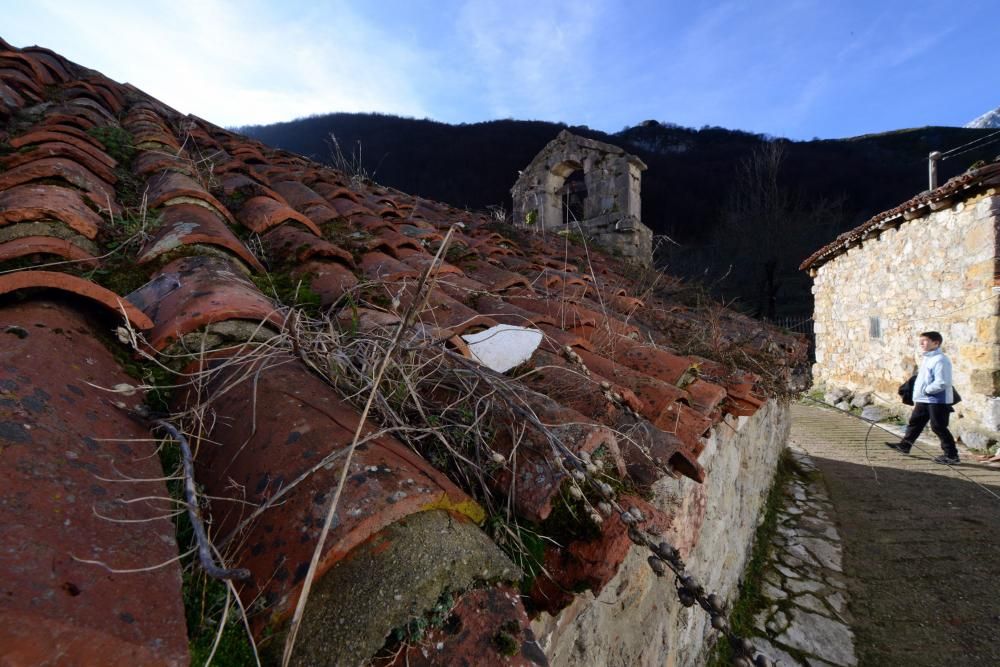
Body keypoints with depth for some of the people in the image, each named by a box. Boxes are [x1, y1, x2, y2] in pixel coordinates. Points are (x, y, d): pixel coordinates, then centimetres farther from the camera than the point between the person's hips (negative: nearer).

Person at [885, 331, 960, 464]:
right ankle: (905, 445, 25)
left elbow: (942, 383, -25)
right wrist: (916, 398, 19)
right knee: (915, 422, 15)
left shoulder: (940, 360, -18)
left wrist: (925, 390, -16)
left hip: (938, 401, -10)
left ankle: (951, 455, 11)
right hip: (923, 400, 10)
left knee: (938, 428, -1)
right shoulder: (927, 358, 13)